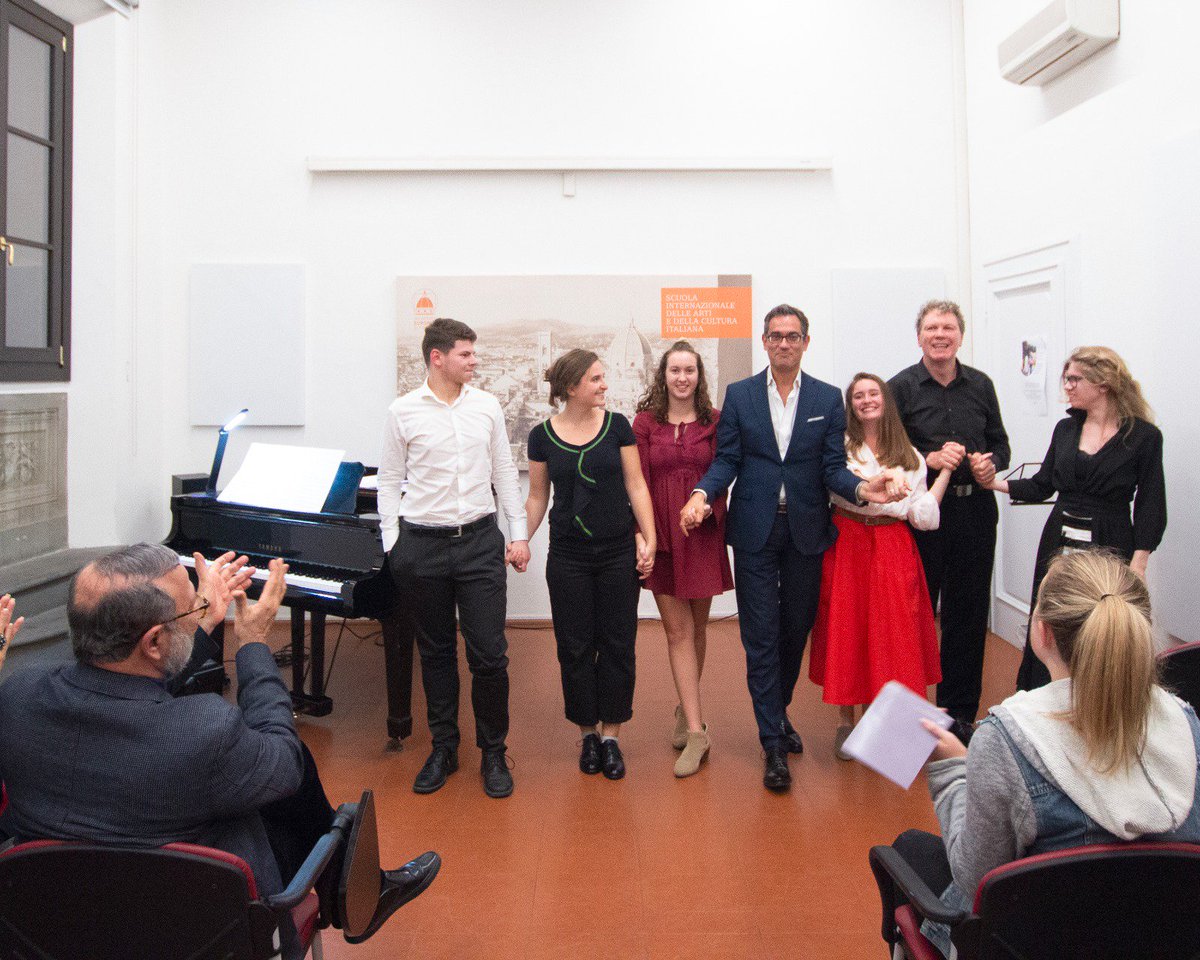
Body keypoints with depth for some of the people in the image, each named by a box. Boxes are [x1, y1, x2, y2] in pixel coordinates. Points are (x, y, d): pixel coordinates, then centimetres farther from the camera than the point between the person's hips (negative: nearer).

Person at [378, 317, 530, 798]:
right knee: (436, 652, 12)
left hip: (480, 541, 1)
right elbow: (390, 481, 3)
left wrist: (518, 533, 6)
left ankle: (493, 753, 16)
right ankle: (443, 748, 28)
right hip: (423, 544, -1)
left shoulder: (487, 406, 4)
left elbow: (504, 473, 9)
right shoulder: (403, 411, -2)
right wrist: (391, 544, -1)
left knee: (489, 653, -2)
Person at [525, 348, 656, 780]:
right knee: (575, 647, 7)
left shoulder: (617, 425, -1)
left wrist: (649, 540, -8)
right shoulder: (542, 435, -1)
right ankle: (588, 733, 24)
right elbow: (537, 497, 7)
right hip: (568, 557, 0)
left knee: (617, 645, 6)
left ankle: (611, 735, 20)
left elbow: (636, 486, 0)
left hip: (618, 553, 0)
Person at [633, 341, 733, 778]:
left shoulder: (714, 422, 4)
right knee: (677, 631, -1)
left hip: (703, 535, 1)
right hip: (662, 535, -1)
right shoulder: (645, 422, 2)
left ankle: (685, 709, 33)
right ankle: (695, 730, 2)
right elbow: (639, 483, -2)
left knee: (697, 628, 12)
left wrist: (712, 515, -8)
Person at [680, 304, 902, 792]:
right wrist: (702, 494, -18)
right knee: (761, 636, 0)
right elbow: (727, 459, 0)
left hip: (806, 530, 2)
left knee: (796, 629, 13)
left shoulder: (828, 398, 4)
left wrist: (861, 487, -21)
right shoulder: (739, 394, 4)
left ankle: (779, 712, 37)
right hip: (754, 531, -1)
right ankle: (774, 744, 8)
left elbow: (833, 466, 0)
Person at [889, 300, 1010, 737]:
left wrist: (991, 463, -5)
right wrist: (930, 459, -18)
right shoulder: (901, 387, -2)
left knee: (968, 613, 9)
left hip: (975, 511, 4)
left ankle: (959, 710, 22)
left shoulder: (980, 385, 10)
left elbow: (1000, 442, 16)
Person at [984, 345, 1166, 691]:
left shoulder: (1144, 436, -5)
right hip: (1059, 545, 5)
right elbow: (1042, 485, 13)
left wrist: (1138, 565, -12)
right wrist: (996, 483, -3)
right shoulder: (1065, 428, 8)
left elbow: (1150, 507, -5)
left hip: (1109, 549, -4)